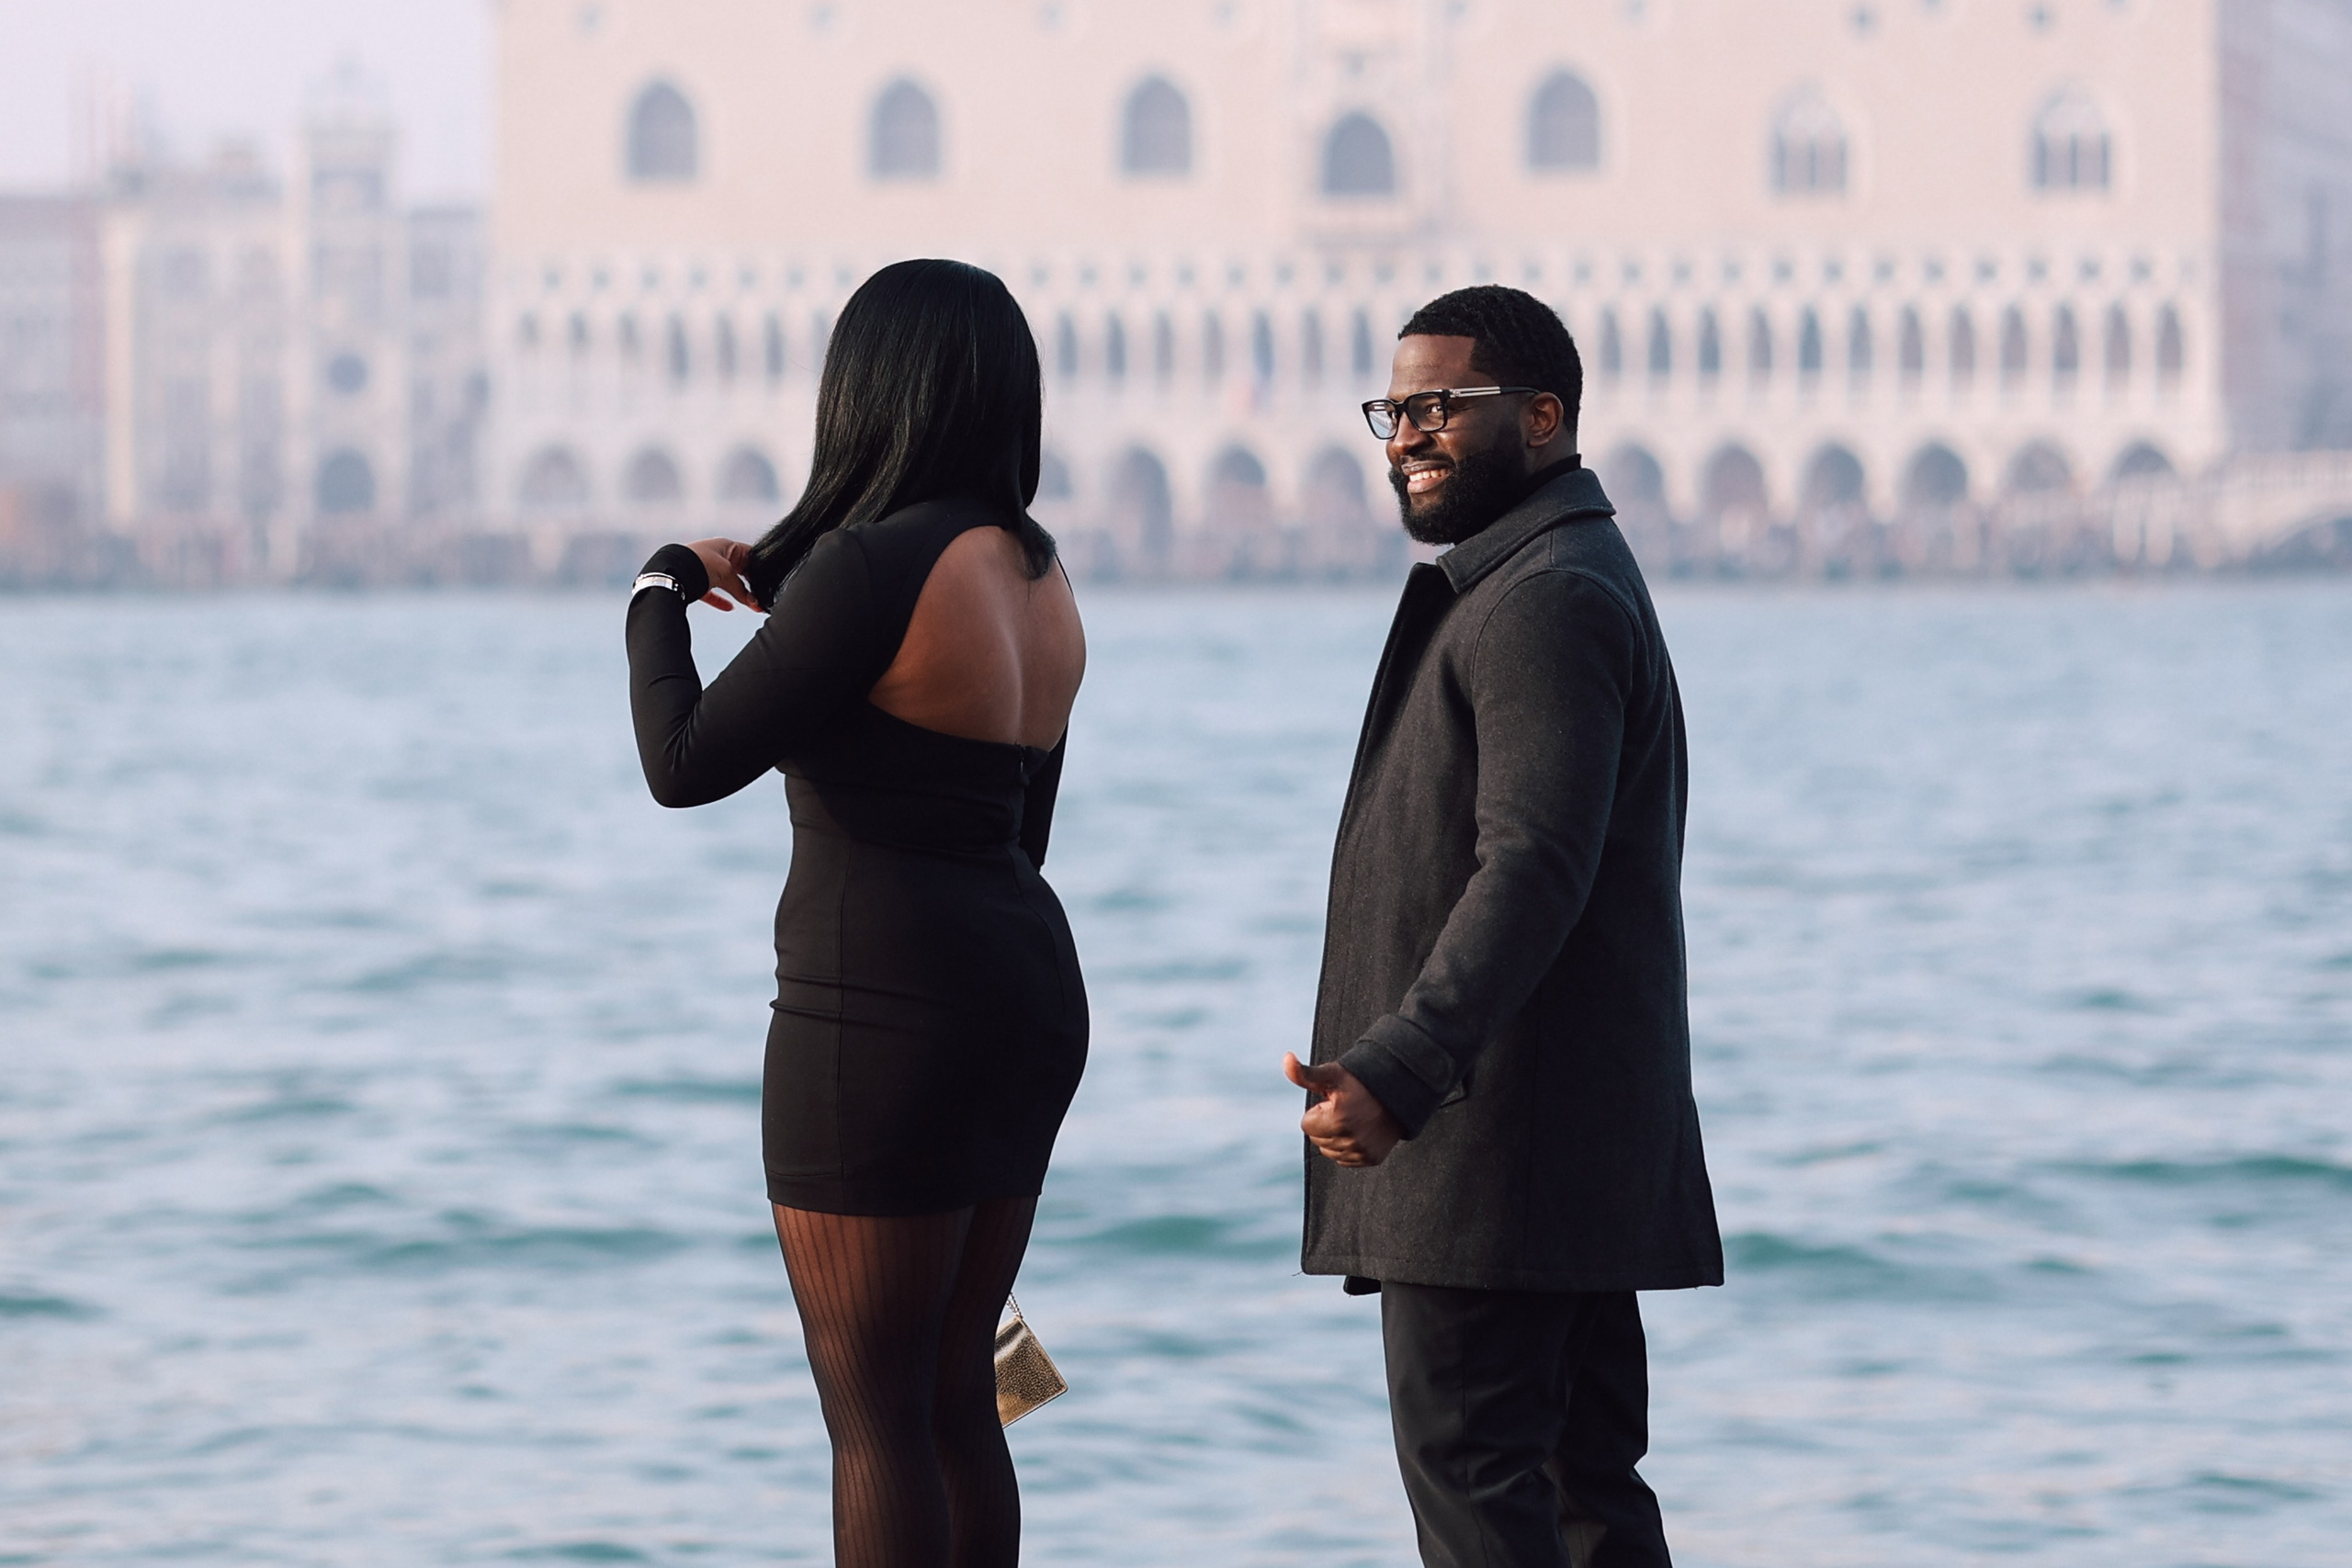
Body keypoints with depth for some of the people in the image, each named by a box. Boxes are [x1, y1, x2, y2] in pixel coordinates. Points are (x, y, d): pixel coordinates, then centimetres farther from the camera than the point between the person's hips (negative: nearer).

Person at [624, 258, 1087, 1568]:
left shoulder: (873, 568, -16)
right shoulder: (1040, 577, 11)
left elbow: (686, 763, -13)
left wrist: (659, 596, 4)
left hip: (889, 1012, -9)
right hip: (1025, 986, 9)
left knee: (874, 1410, -2)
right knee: (951, 1397, 15)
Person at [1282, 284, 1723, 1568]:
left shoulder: (1547, 598, -14)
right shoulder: (1556, 579, 21)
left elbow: (1535, 867, -25)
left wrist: (1399, 1070, -33)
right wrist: (1400, 1070, 21)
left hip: (1505, 1127, -11)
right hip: (1579, 1141, 11)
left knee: (1465, 1453, -11)